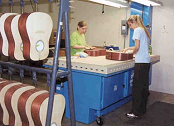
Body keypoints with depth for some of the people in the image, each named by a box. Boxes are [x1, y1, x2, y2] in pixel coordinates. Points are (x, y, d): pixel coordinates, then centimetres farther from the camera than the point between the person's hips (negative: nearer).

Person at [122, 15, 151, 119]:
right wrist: (128, 48, 28)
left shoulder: (137, 30, -7)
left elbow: (137, 47, -14)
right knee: (144, 86, 13)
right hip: (147, 61, 9)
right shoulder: (145, 30, 20)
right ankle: (142, 110, 22)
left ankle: (136, 112, 1)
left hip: (141, 62, -9)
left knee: (137, 87, -5)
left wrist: (133, 52, 5)